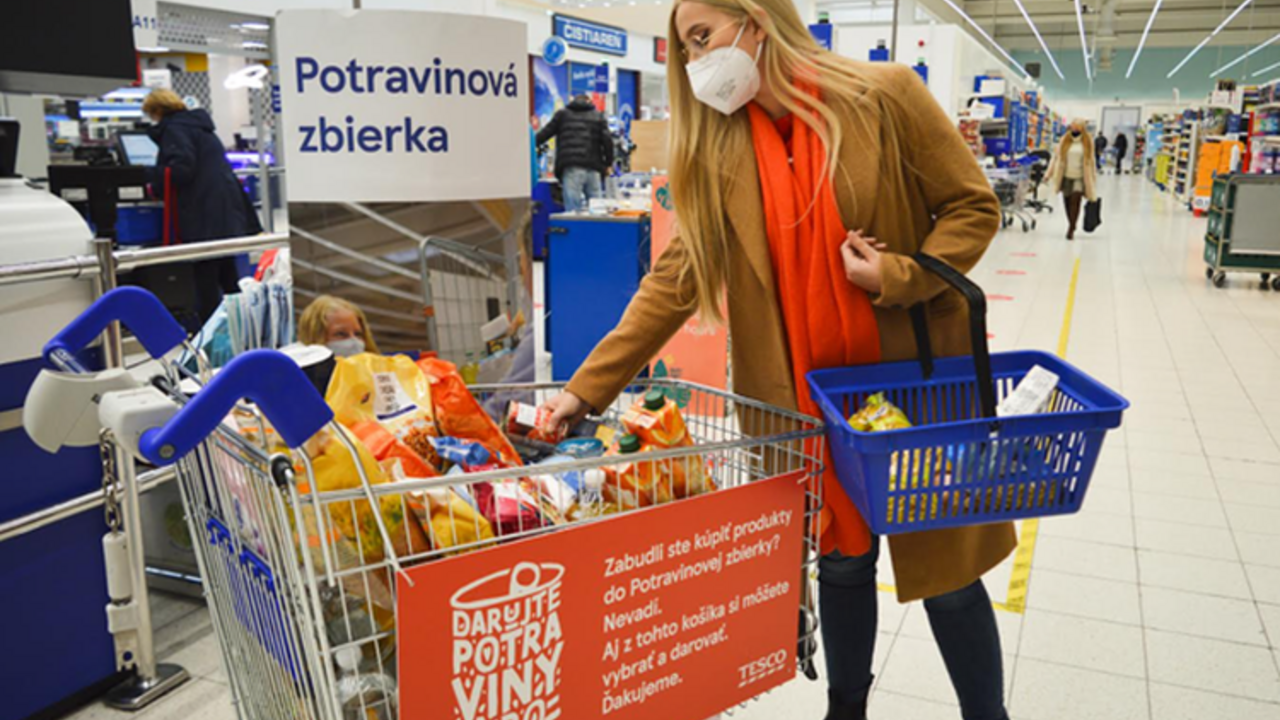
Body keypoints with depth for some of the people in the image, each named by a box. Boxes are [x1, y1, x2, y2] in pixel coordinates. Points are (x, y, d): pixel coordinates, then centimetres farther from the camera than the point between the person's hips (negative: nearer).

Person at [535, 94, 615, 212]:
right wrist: (608, 163, 13)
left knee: (573, 209, -6)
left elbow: (544, 134, 13)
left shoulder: (562, 114, 17)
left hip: (571, 168, -2)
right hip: (593, 169, 2)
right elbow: (607, 140, 7)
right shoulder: (598, 116, 19)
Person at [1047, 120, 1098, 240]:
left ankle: (1071, 229, -11)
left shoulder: (1088, 142, -1)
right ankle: (1072, 226, 28)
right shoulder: (1065, 140, 1)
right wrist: (1049, 174, 6)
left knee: (1075, 200, -14)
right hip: (1066, 176, 2)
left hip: (1080, 177, -2)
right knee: (1067, 202, 8)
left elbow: (1090, 162, 6)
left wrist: (1093, 179, 9)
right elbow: (1057, 157, 6)